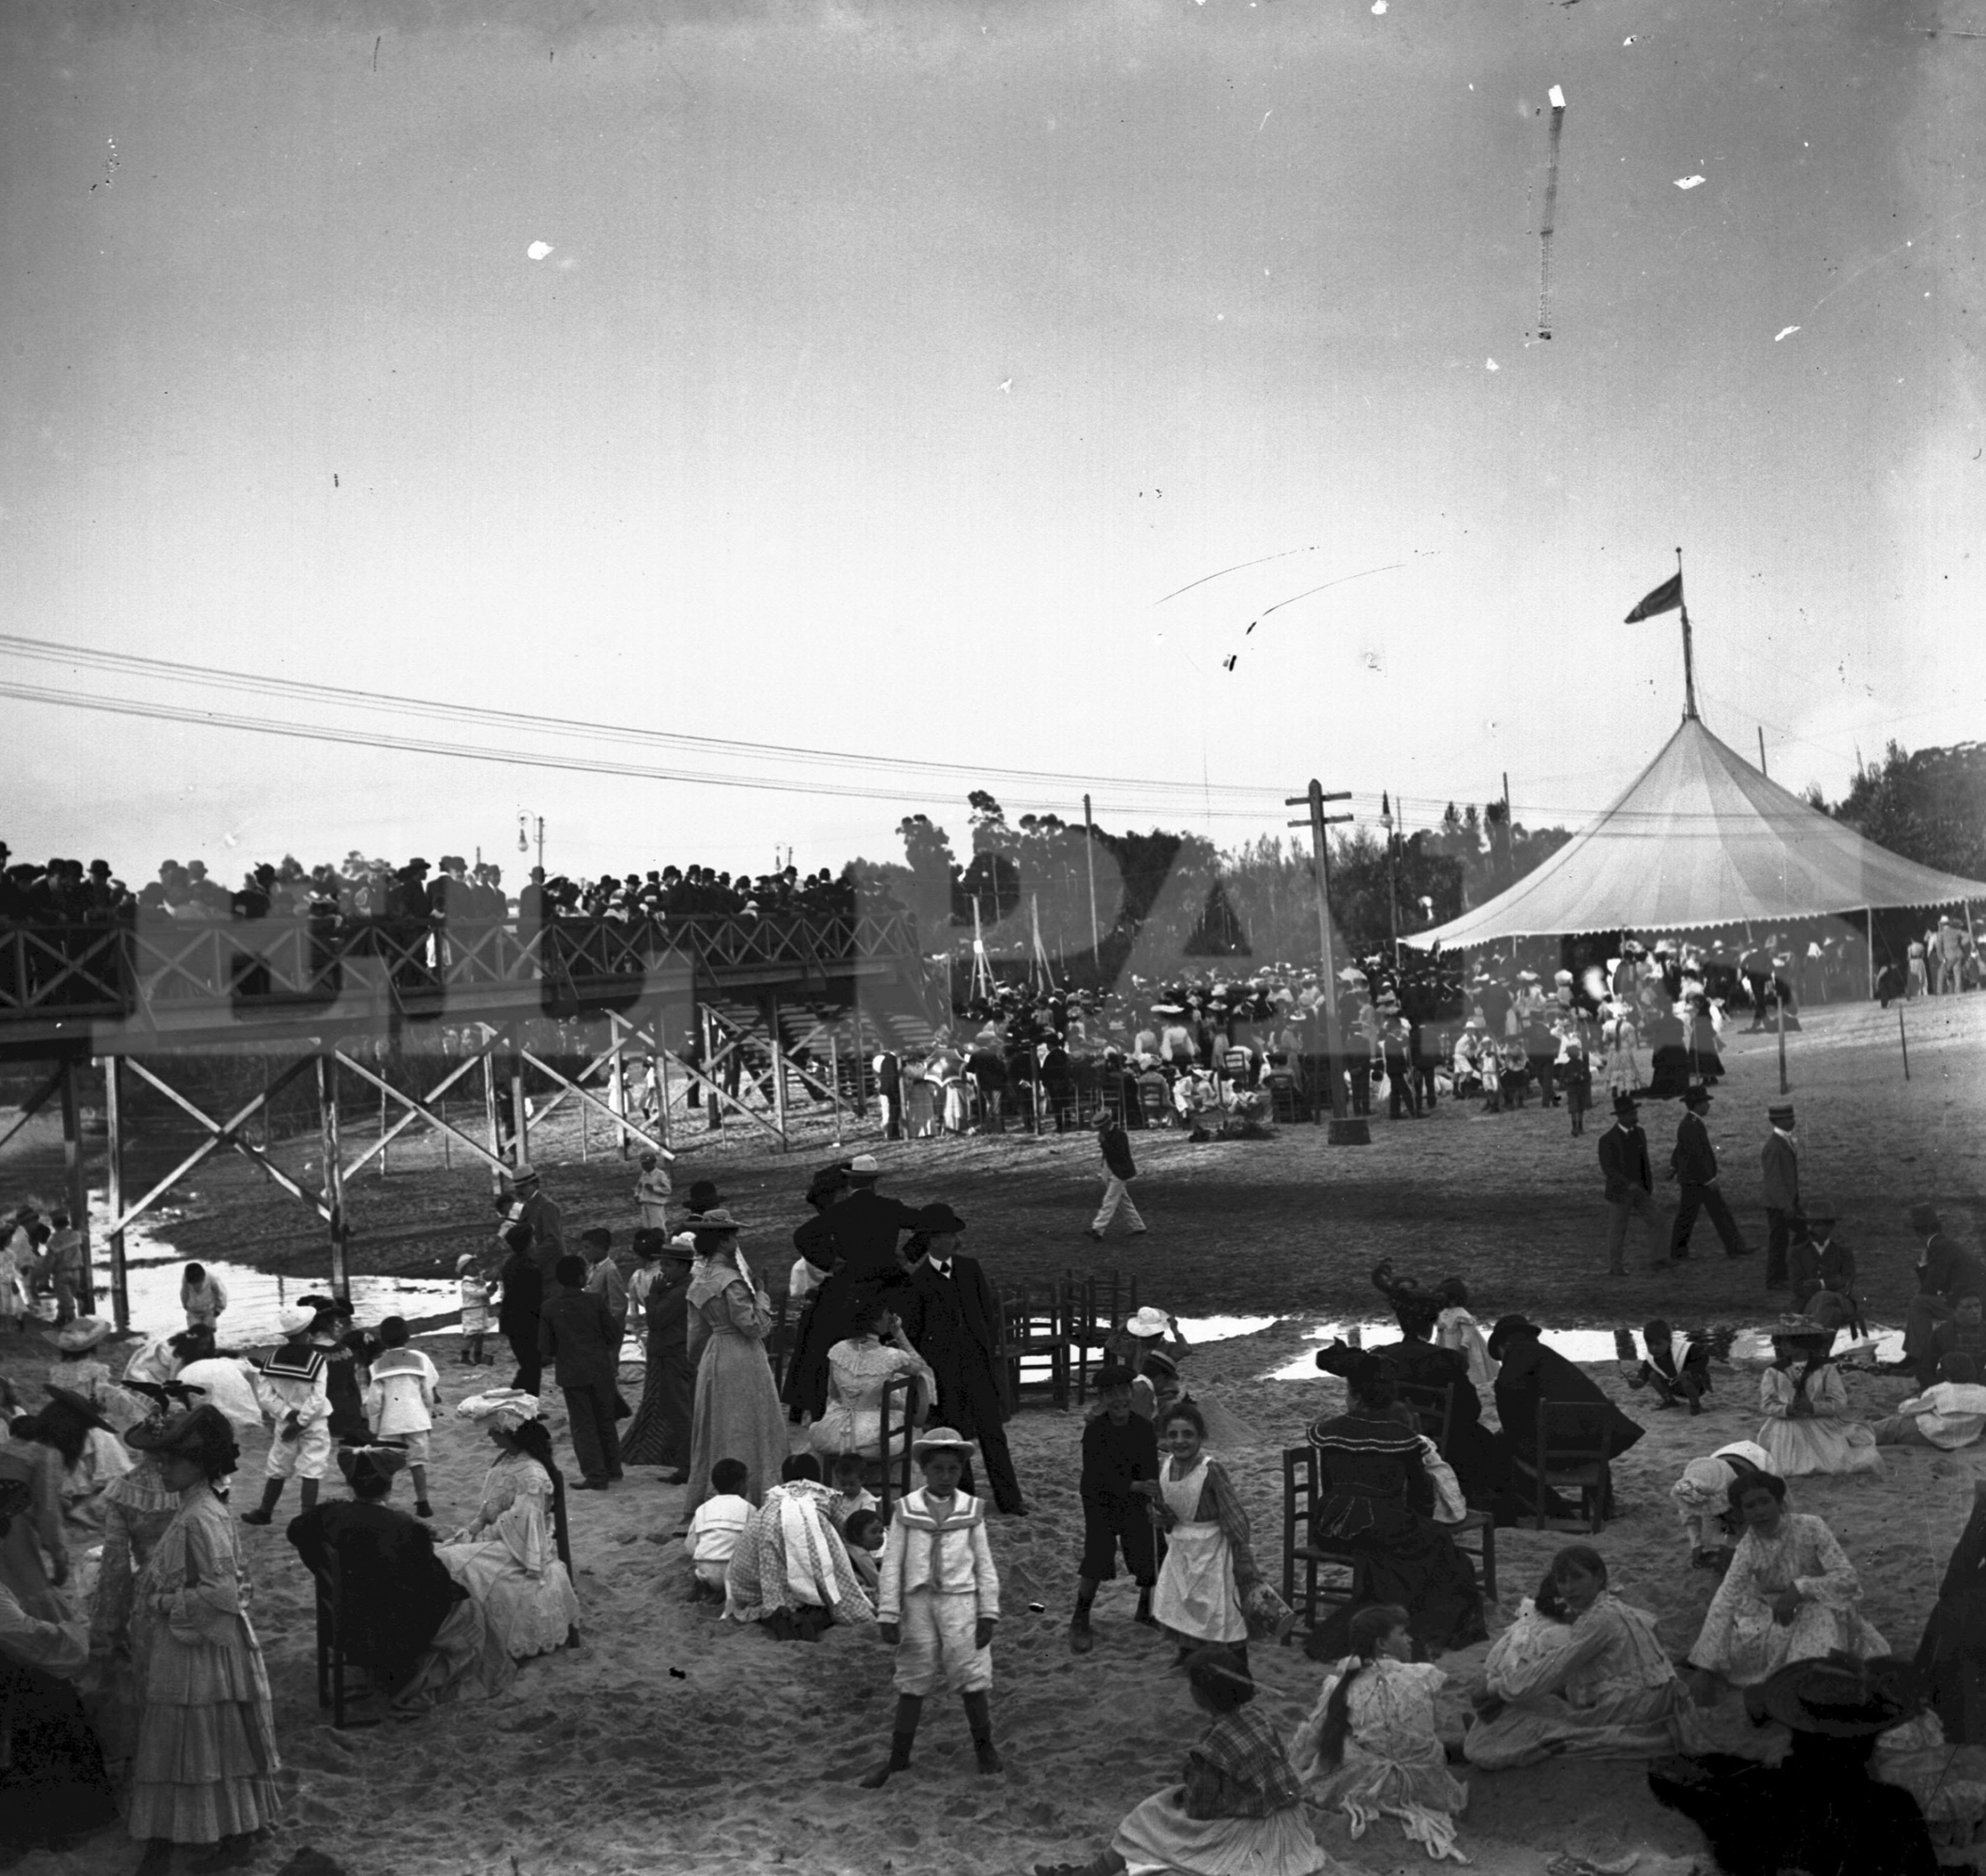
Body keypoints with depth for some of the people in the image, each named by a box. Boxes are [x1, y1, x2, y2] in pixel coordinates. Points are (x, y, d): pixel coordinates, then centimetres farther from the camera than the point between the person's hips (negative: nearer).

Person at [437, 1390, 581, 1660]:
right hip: (497, 1545, 9)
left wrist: (475, 1538, -13)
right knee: (436, 1553, -4)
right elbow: (487, 1511, 15)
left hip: (518, 1558, -9)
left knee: (448, 1562, -21)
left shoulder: (531, 1476, -21)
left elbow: (518, 1530, -22)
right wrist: (470, 1529, -3)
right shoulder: (505, 1461, 7)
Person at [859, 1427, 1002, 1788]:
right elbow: (892, 1563, -1)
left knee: (972, 1678, 2)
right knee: (912, 1683, 8)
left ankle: (984, 1747, 21)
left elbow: (984, 1565, 3)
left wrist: (988, 1614, -1)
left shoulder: (971, 1510, 0)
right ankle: (898, 1758, 18)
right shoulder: (906, 1510, -2)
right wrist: (888, 1615, -4)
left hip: (960, 1600, 0)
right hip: (918, 1602, 0)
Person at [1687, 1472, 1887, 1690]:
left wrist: (1798, 1590, -38)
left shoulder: (1810, 1527, -21)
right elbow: (1725, 1601, -19)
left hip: (1822, 1609, -4)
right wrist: (1703, 1669, -25)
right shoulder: (1748, 1547, -15)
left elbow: (1848, 1578, -24)